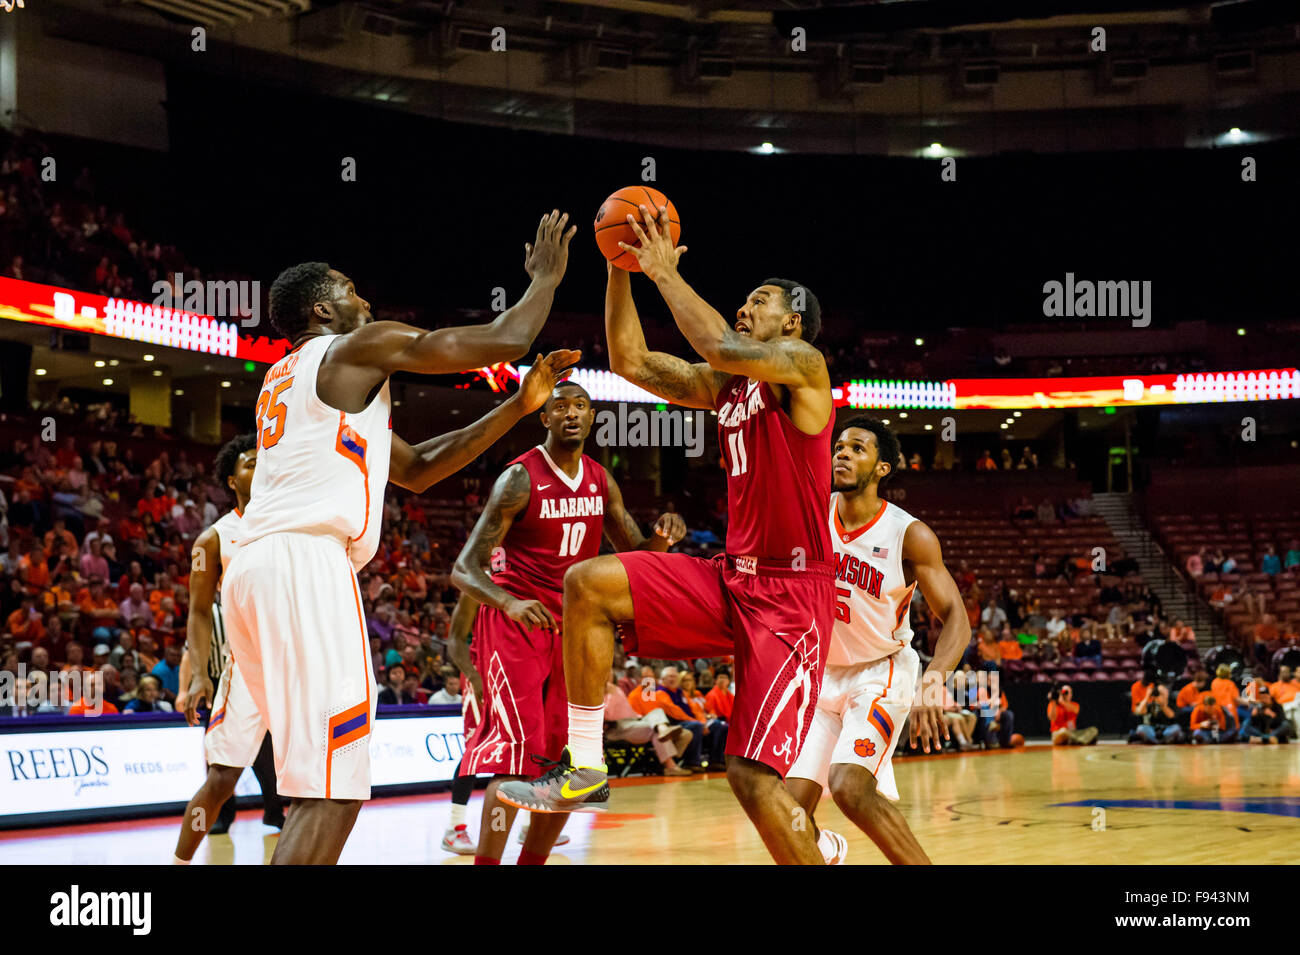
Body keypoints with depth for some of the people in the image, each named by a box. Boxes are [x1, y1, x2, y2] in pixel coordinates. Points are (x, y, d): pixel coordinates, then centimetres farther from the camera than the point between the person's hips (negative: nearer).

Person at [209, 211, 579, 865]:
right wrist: (545, 279, 20)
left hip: (253, 568, 10)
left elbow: (414, 470, 31)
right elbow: (501, 342, 0)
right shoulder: (359, 347, 4)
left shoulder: (285, 378, 31)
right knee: (331, 794, -14)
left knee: (321, 786, 18)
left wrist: (519, 406, 27)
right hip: (306, 564, -10)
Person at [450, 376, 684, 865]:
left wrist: (662, 537, -10)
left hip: (569, 623, 7)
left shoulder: (601, 481, 6)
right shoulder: (520, 478, -14)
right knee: (518, 749, -18)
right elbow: (464, 569, -18)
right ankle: (486, 863, -17)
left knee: (566, 756, 6)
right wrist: (509, 602, -38)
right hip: (514, 621, -7)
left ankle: (532, 862, 18)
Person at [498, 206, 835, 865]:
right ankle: (585, 771, -3)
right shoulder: (721, 386, 16)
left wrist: (666, 273, -16)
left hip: (791, 595, -8)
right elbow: (631, 362, 15)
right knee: (588, 583, -8)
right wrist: (621, 271, 5)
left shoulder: (802, 365, -7)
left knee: (752, 776, -15)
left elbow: (724, 349, -26)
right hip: (729, 580, 8)